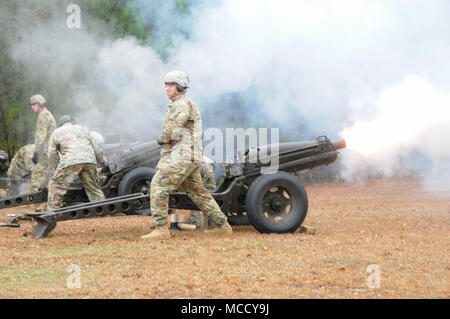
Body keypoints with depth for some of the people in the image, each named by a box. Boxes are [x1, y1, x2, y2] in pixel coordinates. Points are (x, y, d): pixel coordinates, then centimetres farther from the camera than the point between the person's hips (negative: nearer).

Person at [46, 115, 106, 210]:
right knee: (93, 187, 17)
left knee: (56, 186, 5)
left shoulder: (56, 133, 23)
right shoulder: (83, 129, 31)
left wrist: (53, 172, 29)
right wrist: (102, 160, 43)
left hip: (71, 161, -4)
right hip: (90, 161, 4)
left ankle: (52, 210, 0)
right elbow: (96, 148, 30)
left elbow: (52, 155, 22)